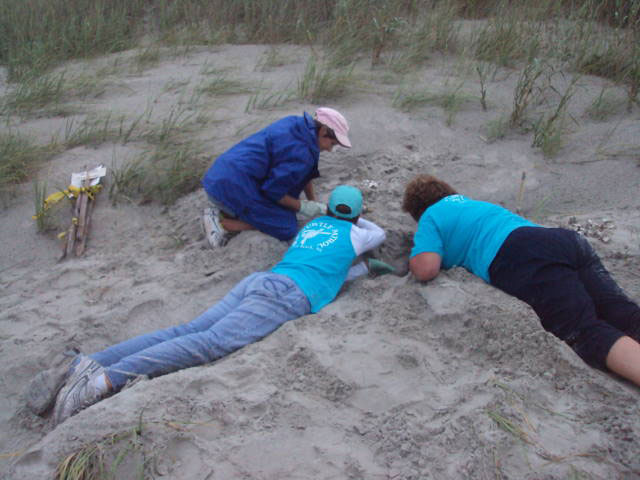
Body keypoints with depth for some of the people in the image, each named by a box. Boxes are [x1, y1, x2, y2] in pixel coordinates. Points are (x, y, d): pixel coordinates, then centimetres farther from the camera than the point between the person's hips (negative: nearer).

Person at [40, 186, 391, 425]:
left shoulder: (312, 225, 36)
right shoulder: (353, 233, 22)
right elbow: (380, 235, 45)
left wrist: (365, 268, 50)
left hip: (258, 280, 6)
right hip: (284, 296, -6)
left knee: (187, 332, -10)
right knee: (211, 342, -23)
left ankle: (82, 367, -27)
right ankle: (105, 380, -41)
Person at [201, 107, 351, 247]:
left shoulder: (295, 124, 10)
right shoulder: (301, 153, -18)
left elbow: (306, 174, 21)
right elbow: (273, 189, -15)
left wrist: (314, 204, 22)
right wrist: (303, 207, -3)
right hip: (233, 187, -10)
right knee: (287, 228, -6)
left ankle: (223, 213, 9)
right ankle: (222, 224, -9)